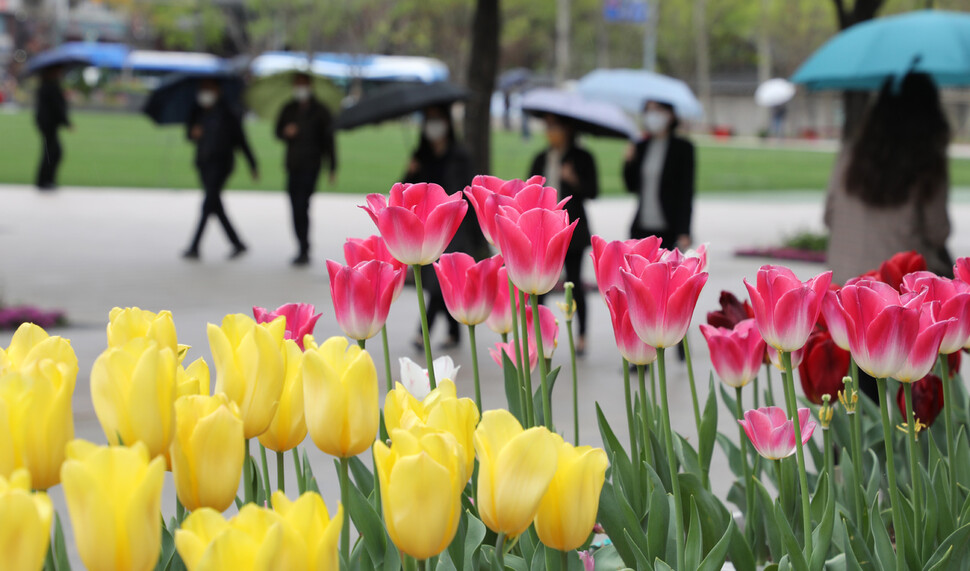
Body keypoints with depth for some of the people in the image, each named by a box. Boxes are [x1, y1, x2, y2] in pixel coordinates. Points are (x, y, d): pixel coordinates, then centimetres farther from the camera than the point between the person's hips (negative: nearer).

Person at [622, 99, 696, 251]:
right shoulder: (641, 147, 10)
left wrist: (684, 232, -12)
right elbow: (632, 187, 14)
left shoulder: (682, 148, -2)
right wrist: (629, 162, -4)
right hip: (641, 230, 4)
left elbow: (687, 192, -5)